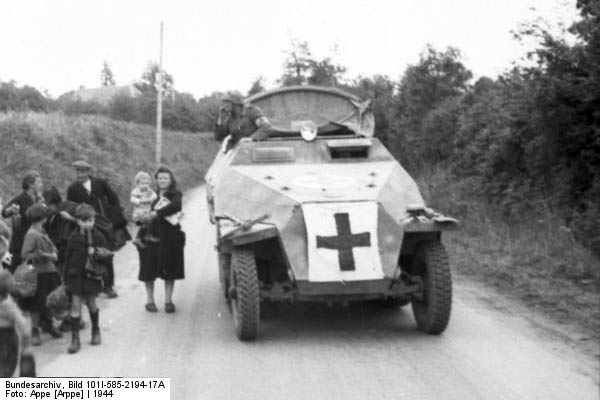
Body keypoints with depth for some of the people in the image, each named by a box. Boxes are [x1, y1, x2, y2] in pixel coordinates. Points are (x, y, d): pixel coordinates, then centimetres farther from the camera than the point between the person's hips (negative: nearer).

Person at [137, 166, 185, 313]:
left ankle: (168, 300, 15)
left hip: (170, 236, -2)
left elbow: (176, 205, -21)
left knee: (170, 269, 4)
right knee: (149, 269, 2)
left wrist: (157, 213, -24)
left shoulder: (175, 194, 2)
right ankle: (150, 300, 14)